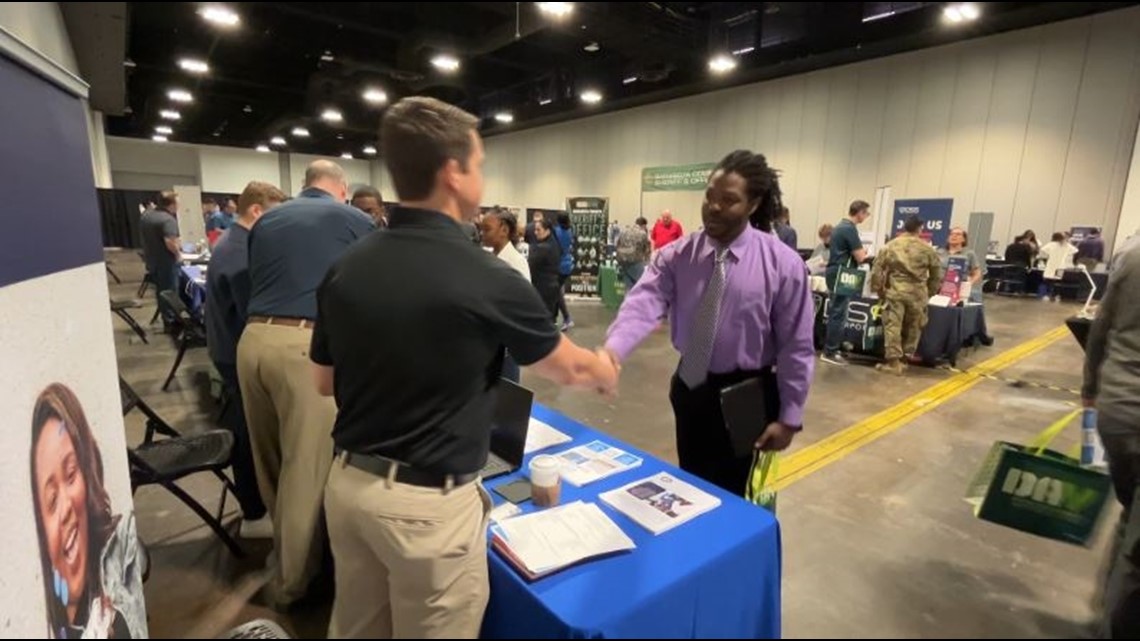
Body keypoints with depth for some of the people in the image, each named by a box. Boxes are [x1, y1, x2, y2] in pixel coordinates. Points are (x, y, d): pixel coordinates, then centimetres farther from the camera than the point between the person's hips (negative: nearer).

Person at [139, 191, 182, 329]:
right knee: (170, 291, 3)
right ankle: (170, 321, 11)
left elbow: (146, 235, 19)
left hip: (151, 260, 9)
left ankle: (166, 318, 31)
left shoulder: (146, 214, 7)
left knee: (160, 290, 19)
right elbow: (170, 243, -33)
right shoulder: (168, 219, -23)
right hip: (165, 262, -8)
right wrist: (178, 253, -16)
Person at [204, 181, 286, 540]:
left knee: (246, 430, 20)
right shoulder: (239, 252, -24)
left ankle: (255, 500, 36)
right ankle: (254, 516, 14)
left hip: (232, 347, 10)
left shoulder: (233, 242, 10)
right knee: (249, 433, 0)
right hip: (240, 353, -10)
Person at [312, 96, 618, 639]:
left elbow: (324, 381, 10)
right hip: (429, 503, -5)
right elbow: (568, 368, -3)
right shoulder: (487, 278, -19)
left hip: (348, 483, 6)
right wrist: (605, 371, 18)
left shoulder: (344, 269, -3)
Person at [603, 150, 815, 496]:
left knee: (733, 495, 12)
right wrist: (613, 350, -43)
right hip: (690, 388, 3)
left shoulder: (783, 264, -13)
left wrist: (789, 416, -8)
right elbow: (644, 303, -24)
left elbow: (796, 346, -9)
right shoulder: (676, 254, -8)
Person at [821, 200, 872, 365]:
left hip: (834, 273, 10)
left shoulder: (840, 226, 15)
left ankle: (831, 348, 20)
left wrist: (860, 253, 12)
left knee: (835, 313, 14)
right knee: (838, 314, -6)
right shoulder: (850, 229, -15)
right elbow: (860, 257, -17)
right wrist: (865, 254, 3)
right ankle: (830, 352, -2)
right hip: (842, 276, -10)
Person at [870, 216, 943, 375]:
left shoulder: (890, 246, 3)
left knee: (892, 326, 0)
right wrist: (930, 293, 23)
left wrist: (878, 290, 13)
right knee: (913, 327, 15)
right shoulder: (927, 249, 6)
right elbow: (937, 275, 11)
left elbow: (877, 271, 2)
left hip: (894, 291, -1)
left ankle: (894, 362, -3)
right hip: (918, 293, 2)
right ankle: (906, 358, 24)